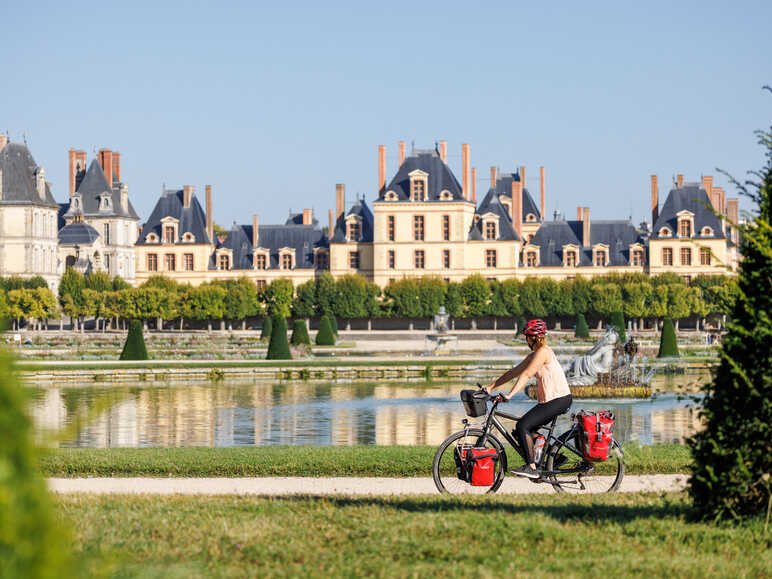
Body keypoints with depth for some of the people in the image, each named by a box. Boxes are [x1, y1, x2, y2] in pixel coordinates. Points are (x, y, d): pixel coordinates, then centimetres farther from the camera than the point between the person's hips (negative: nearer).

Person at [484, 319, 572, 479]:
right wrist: (491, 386, 12)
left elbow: (526, 375, -22)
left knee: (522, 426, -17)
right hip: (549, 400, 10)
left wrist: (509, 395, -29)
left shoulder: (543, 351, -14)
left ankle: (531, 468, -17)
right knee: (524, 431, 10)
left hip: (559, 400, -10)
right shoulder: (533, 355, 16)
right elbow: (514, 372, 17)